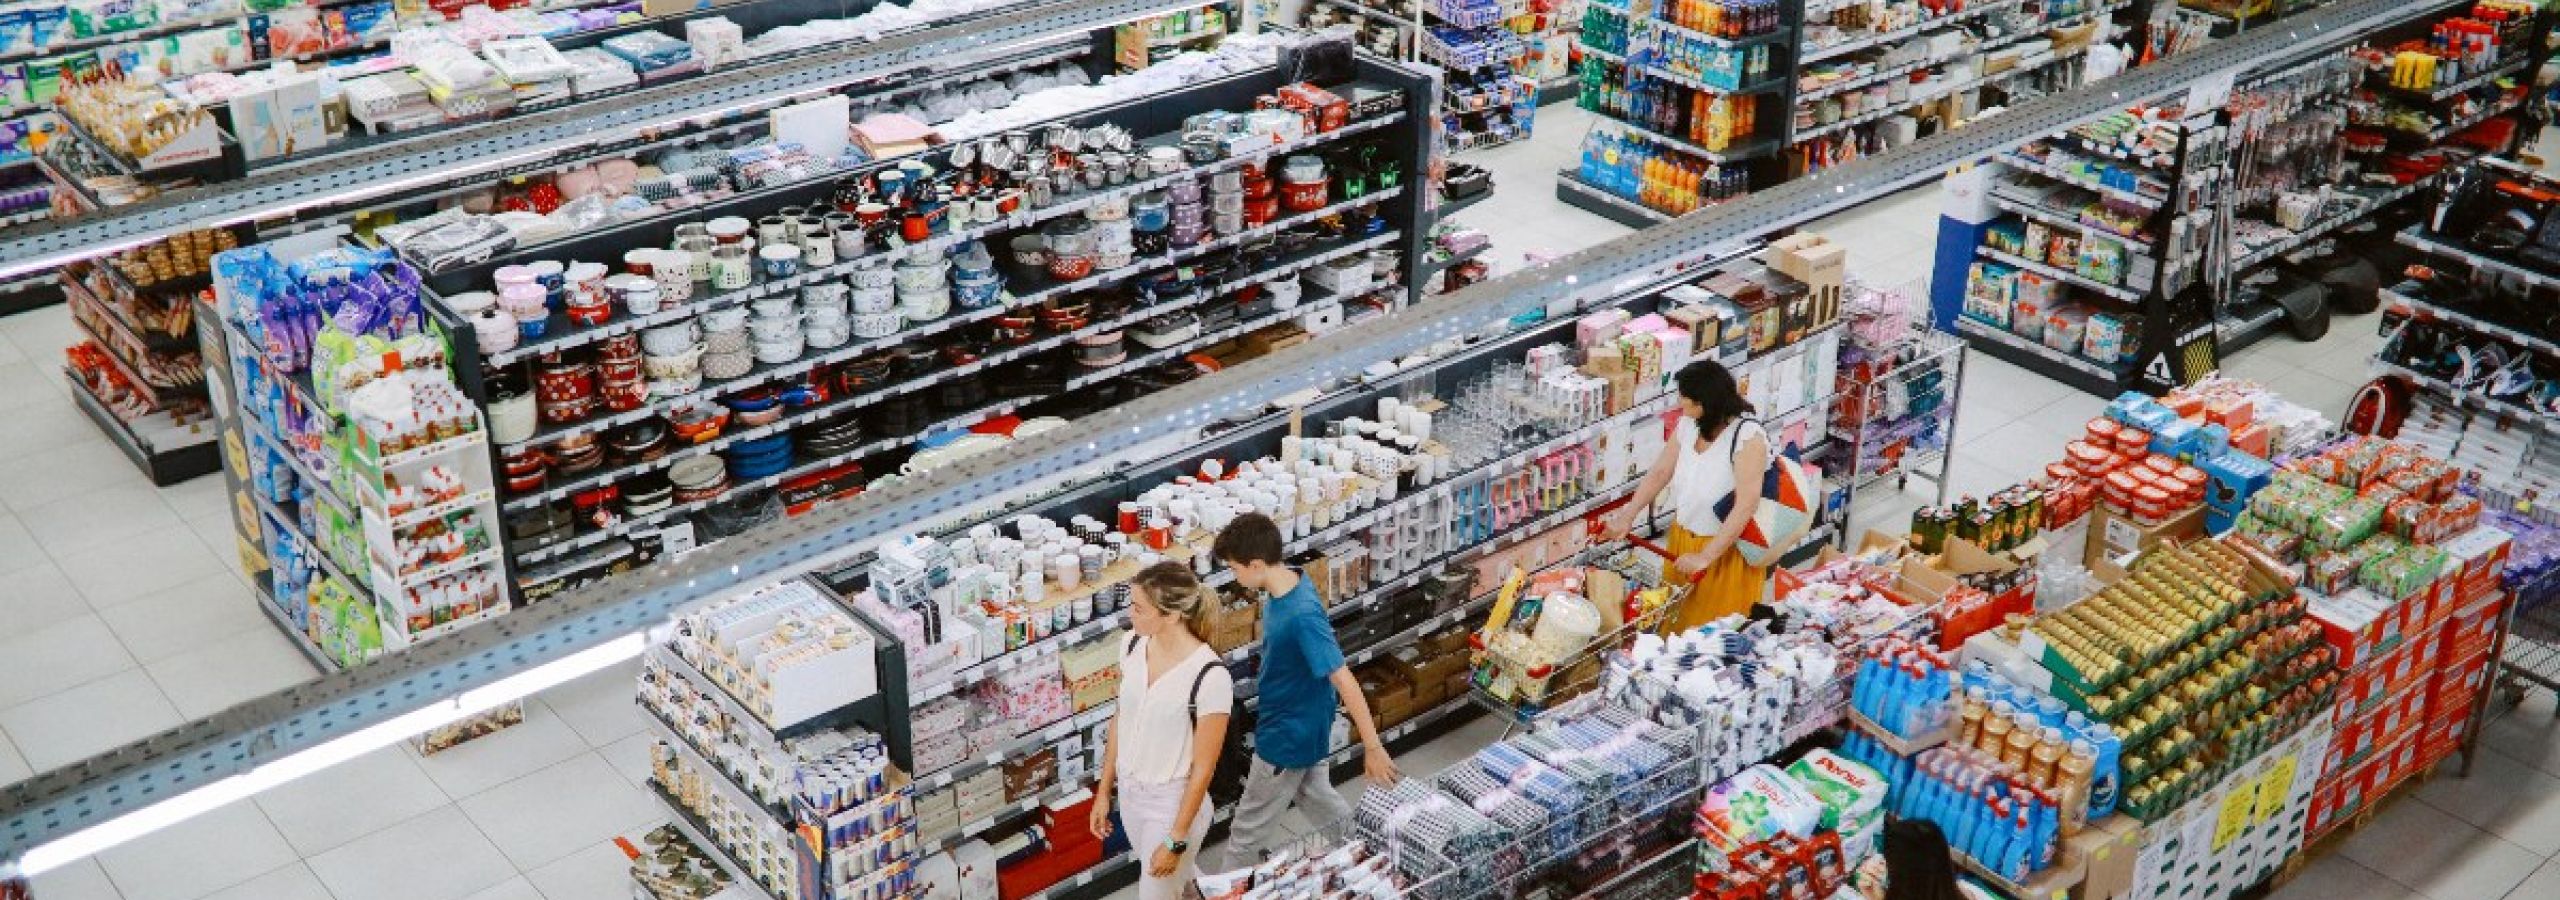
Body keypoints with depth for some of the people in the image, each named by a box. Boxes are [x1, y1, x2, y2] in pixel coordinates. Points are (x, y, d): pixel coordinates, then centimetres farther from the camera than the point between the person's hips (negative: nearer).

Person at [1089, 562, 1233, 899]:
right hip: (1130, 793, 6)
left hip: (1174, 804, -6)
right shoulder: (1133, 645, -9)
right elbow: (1121, 720, 5)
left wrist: (1177, 840, -15)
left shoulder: (1210, 677, -28)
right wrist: (1104, 791, 10)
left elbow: (1203, 767, -20)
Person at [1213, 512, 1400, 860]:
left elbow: (1344, 681, -34)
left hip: (1289, 737, -9)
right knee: (1317, 798, 27)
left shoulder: (1302, 615, -35)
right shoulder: (1286, 584, -7)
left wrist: (1373, 748, -32)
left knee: (1249, 833, 10)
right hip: (1303, 724, 9)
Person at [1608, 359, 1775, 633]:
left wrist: (1706, 556, -31)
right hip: (1682, 539, 6)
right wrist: (1627, 518, -3)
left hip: (1727, 549, -6)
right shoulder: (1687, 426, -4)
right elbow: (1659, 473, 5)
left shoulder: (1748, 436, -24)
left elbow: (1747, 505, -29)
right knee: (1675, 624, 17)